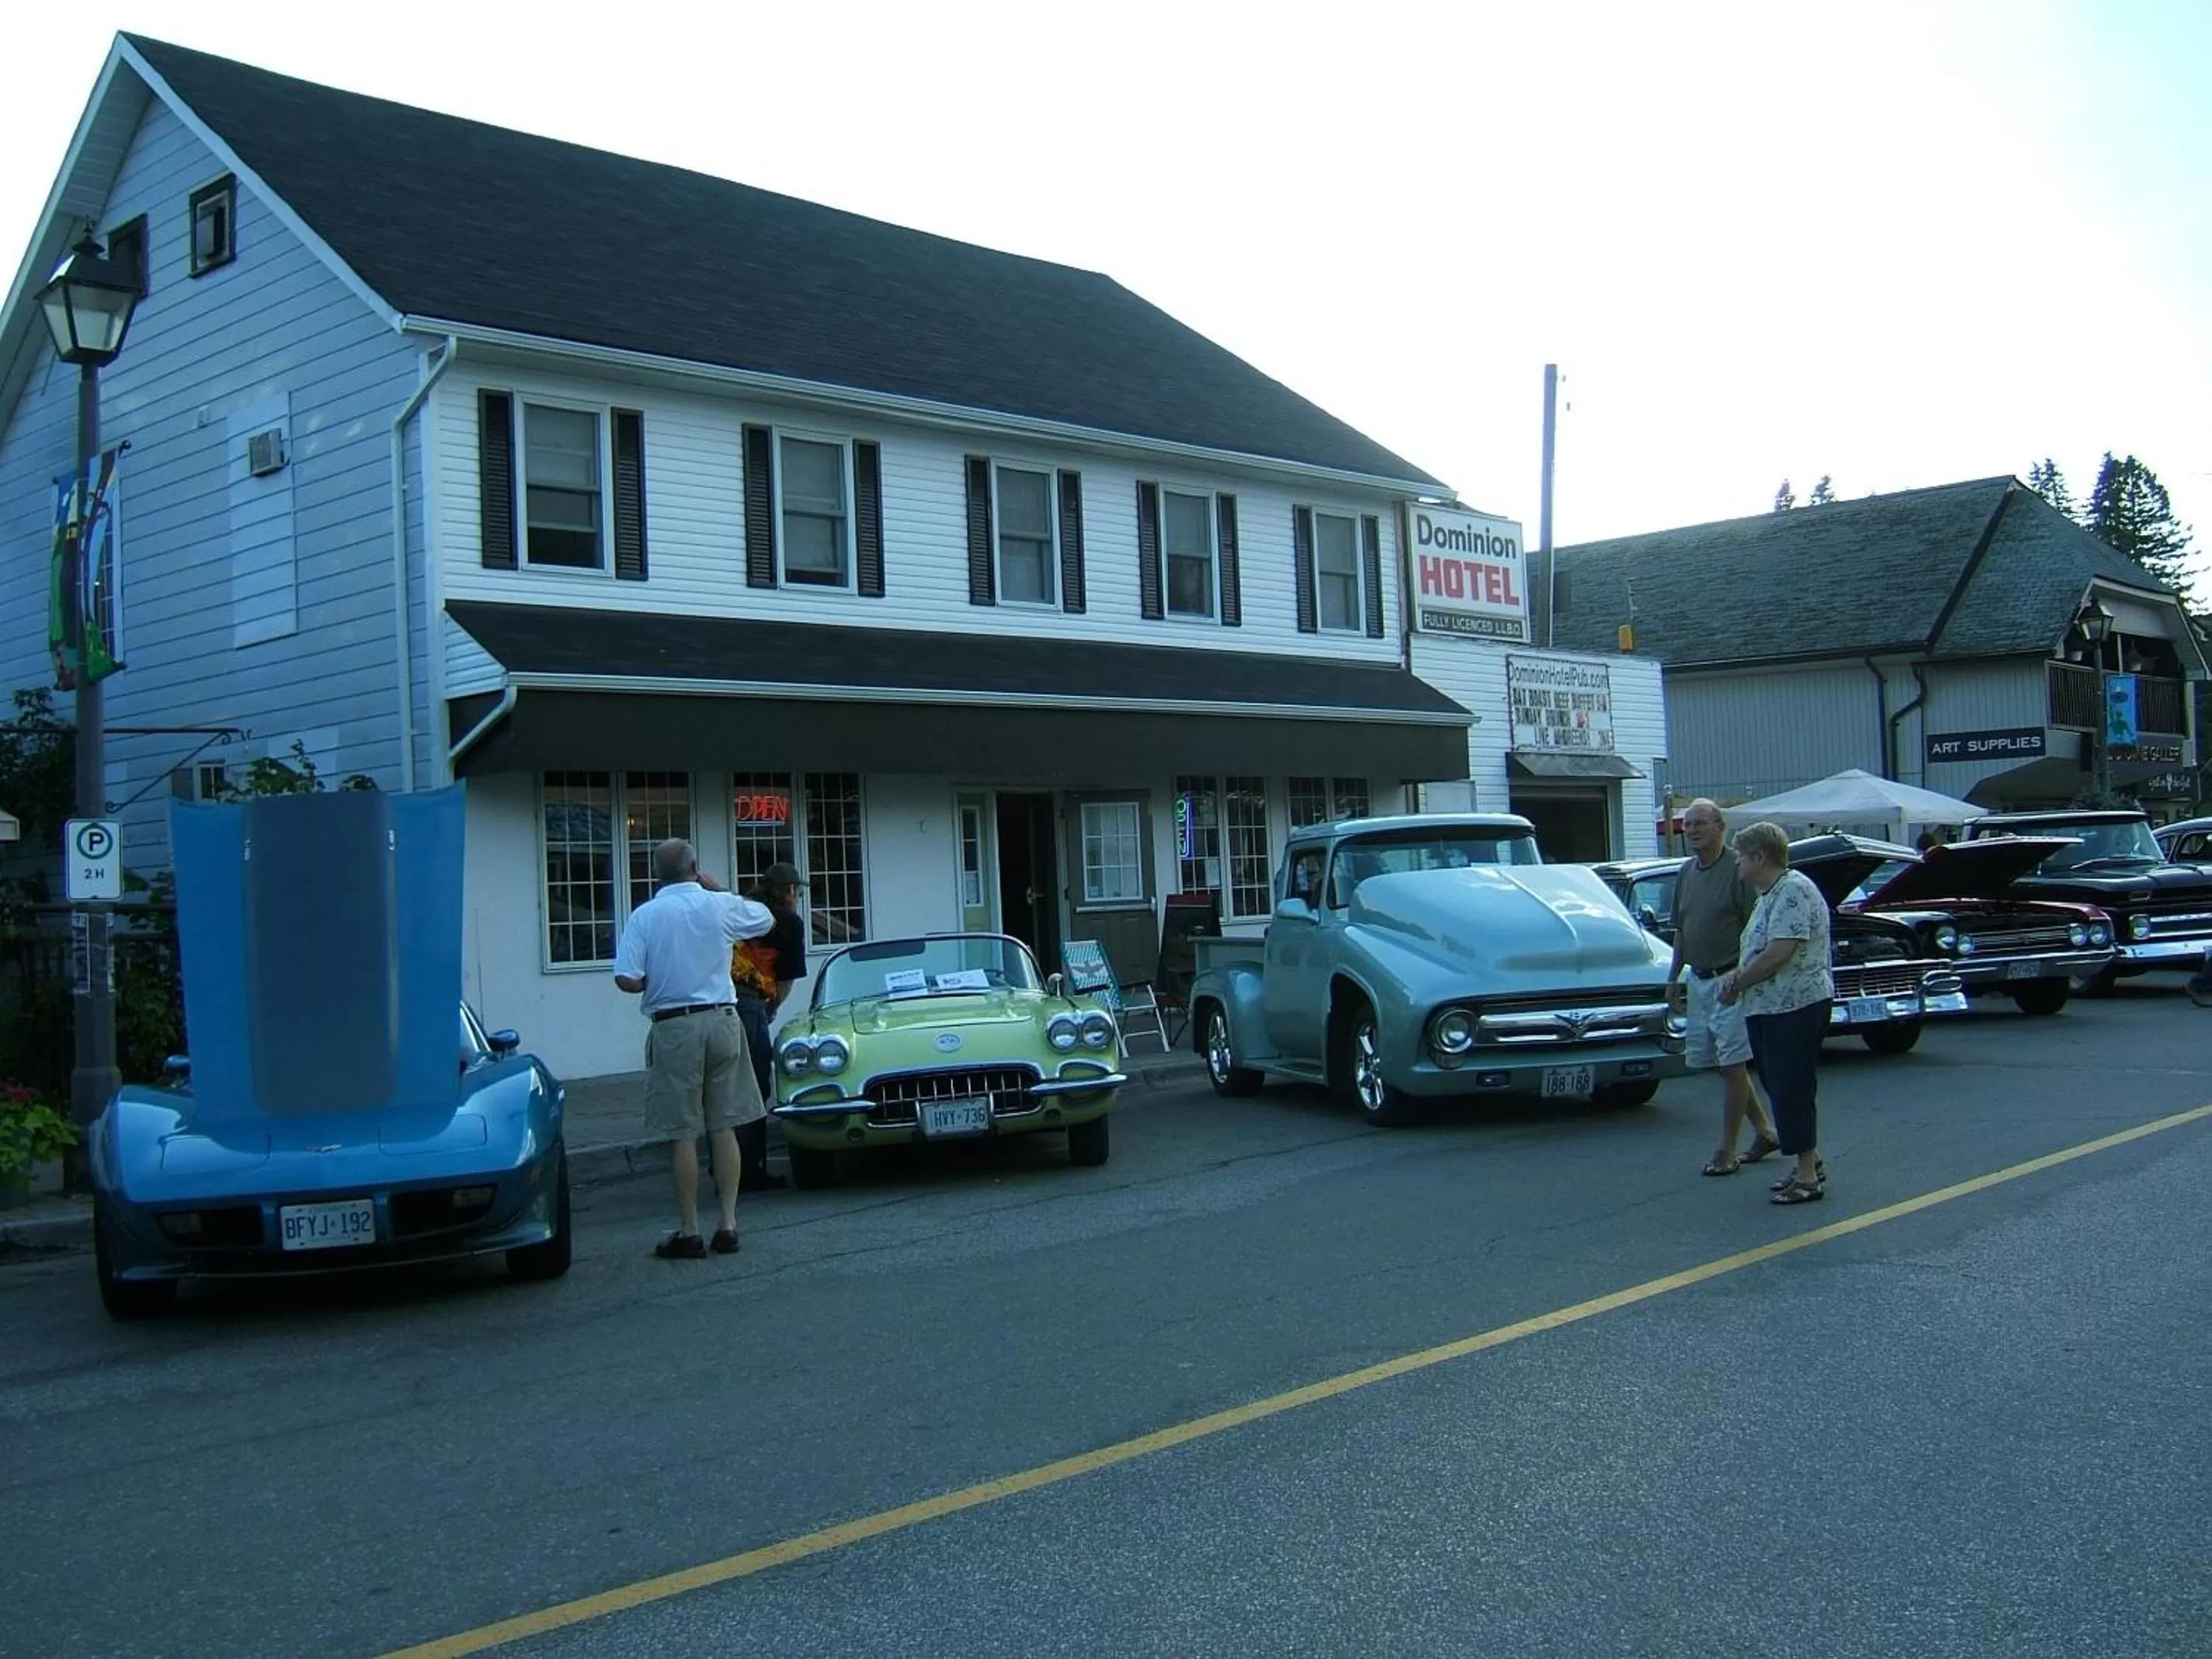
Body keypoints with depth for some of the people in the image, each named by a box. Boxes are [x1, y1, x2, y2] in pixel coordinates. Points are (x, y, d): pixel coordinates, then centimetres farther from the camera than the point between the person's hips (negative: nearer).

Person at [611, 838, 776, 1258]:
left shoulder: (645, 916, -5)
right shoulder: (721, 905, 1)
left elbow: (627, 980, -13)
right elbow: (767, 919, 20)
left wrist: (655, 984, 8)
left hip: (673, 1027, -2)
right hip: (722, 1021, 2)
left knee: (682, 1134, 2)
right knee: (724, 1128, 8)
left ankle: (689, 1232, 6)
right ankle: (728, 1225, 9)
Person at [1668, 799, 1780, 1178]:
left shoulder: (1737, 870, -12)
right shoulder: (1686, 872, 11)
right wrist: (1673, 977, 18)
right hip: (1698, 980, 8)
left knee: (1731, 1065, -2)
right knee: (1714, 1062, 13)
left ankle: (1727, 1150, 6)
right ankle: (1764, 1130, 27)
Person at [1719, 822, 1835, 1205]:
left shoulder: (1794, 890, -16)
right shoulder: (1771, 894, 17)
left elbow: (1778, 954, -23)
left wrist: (1736, 985, -12)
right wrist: (1737, 979, 3)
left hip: (1795, 1007, -10)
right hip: (1768, 1009, 10)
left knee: (1793, 1091, -6)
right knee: (1781, 1089, 15)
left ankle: (1808, 1174, 1)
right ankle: (1810, 1163, 25)